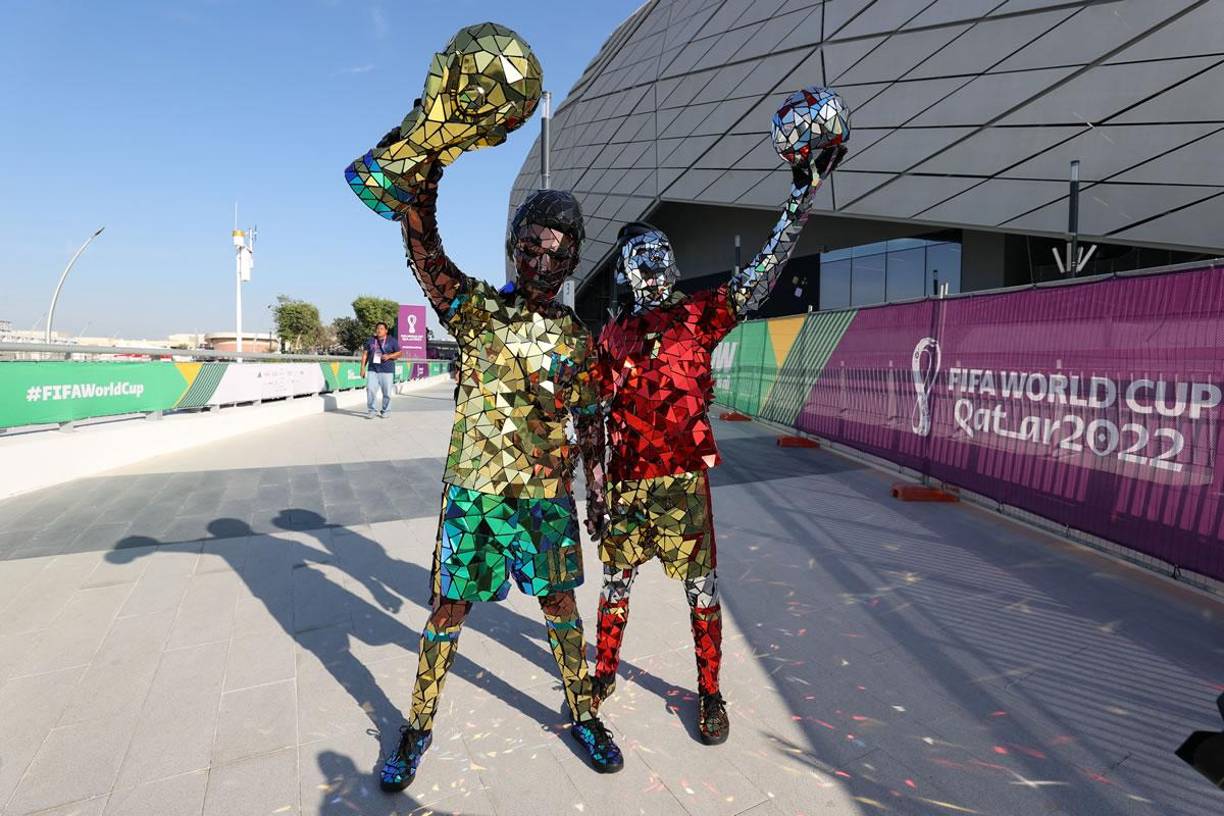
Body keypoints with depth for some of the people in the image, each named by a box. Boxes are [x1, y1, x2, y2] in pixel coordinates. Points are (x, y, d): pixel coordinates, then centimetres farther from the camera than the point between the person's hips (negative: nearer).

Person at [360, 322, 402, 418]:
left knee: (387, 392, 0)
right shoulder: (370, 341, 13)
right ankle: (371, 411, 1)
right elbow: (365, 354, 14)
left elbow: (400, 353, 5)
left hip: (387, 371, -2)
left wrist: (389, 356, -11)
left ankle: (384, 411, 15)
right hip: (373, 370, 2)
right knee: (370, 389, -10)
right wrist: (363, 368, 7)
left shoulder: (392, 341, 4)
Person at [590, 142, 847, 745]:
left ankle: (710, 694, 26)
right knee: (616, 581, 15)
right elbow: (596, 409, 13)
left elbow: (762, 272, -7)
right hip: (625, 479, 3)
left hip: (683, 476, -2)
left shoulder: (697, 316, 3)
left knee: (701, 587, 7)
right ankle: (605, 673, 37)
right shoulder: (612, 334, 10)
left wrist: (801, 195, -12)